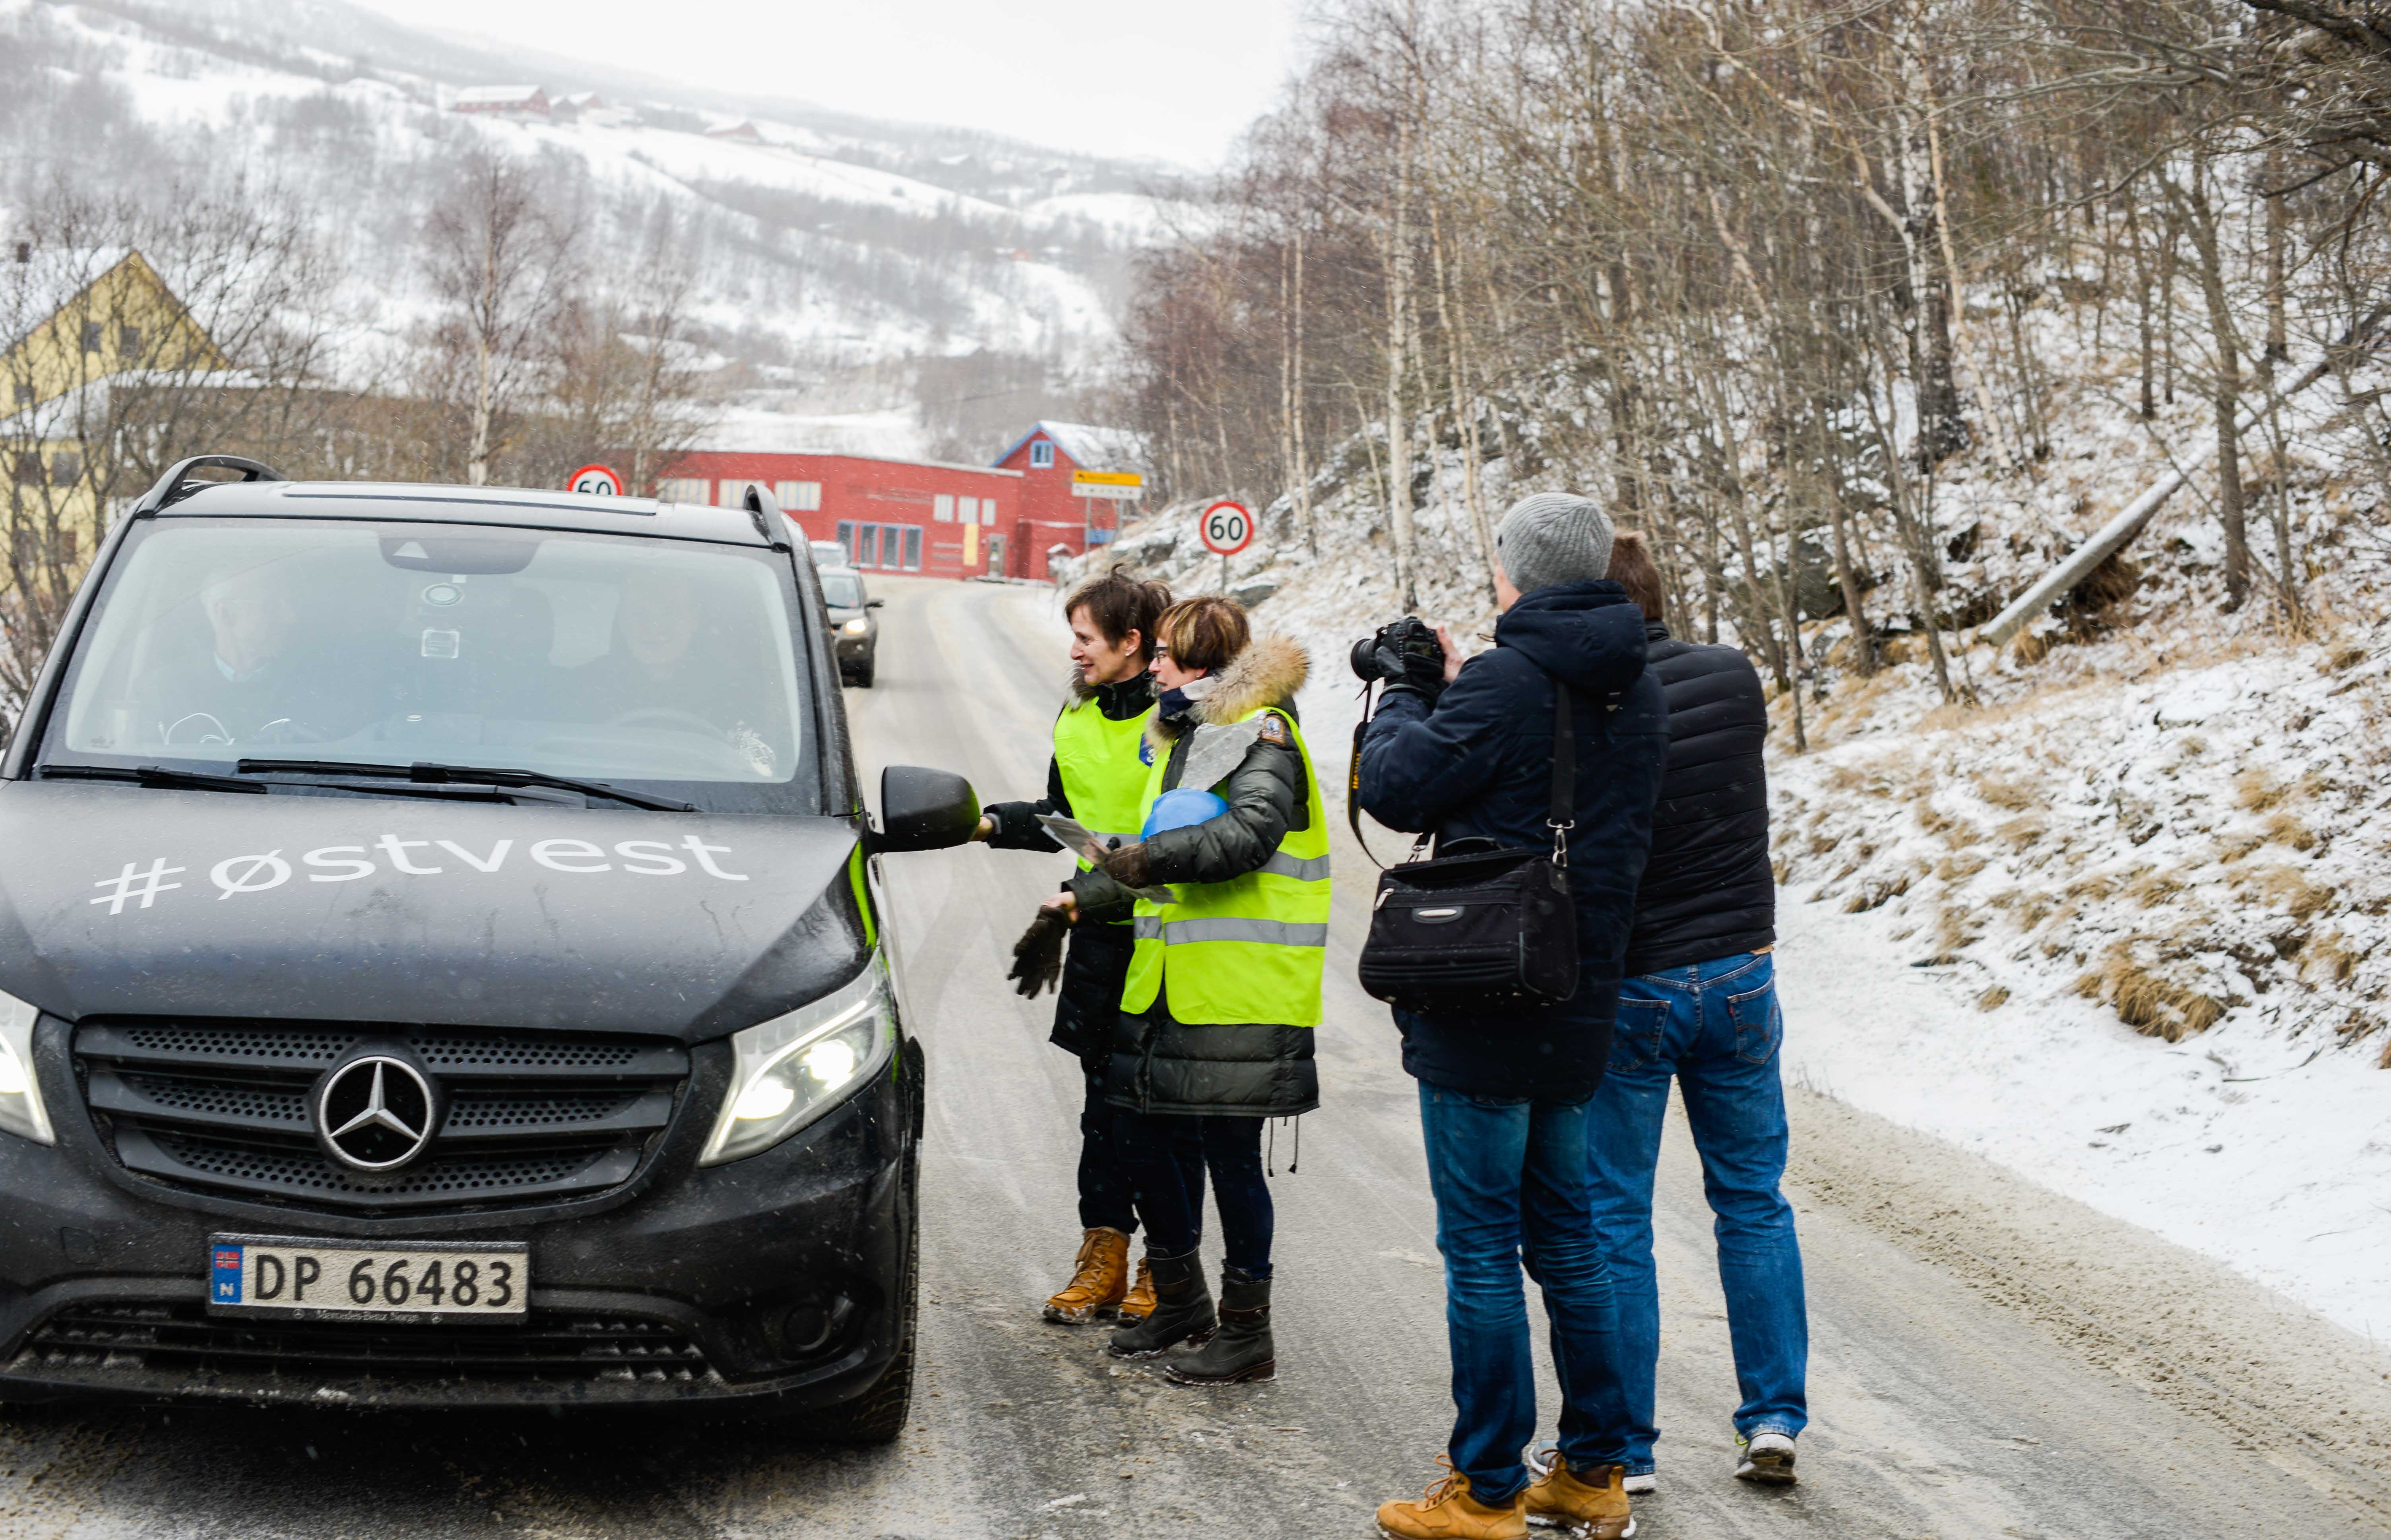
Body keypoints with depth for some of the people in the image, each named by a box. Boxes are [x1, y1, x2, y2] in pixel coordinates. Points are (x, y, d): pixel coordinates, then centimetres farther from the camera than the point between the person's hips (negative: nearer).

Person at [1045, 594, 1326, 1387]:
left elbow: (1251, 833, -24)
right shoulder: (1178, 735, 20)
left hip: (1241, 989, -9)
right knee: (1144, 1138, 13)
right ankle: (1181, 1301, 29)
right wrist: (1084, 898, 20)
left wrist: (1156, 856, -29)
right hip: (1167, 984, 9)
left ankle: (1247, 1331, 6)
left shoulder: (1262, 734, -8)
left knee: (1230, 1151, -5)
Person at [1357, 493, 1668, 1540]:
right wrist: (1452, 696, 13)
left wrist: (1410, 694, 4)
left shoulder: (1504, 685, -16)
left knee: (1481, 1247, -1)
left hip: (1483, 1013, -8)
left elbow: (1397, 787, -14)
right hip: (1577, 1013, 8)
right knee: (1565, 1235, 16)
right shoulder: (1634, 695, 9)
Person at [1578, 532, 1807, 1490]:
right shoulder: (1735, 679, -3)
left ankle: (1620, 1447, 10)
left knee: (1612, 1219, 6)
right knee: (1754, 1202, 15)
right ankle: (1775, 1419, 16)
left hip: (1626, 989, -4)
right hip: (1741, 977, 4)